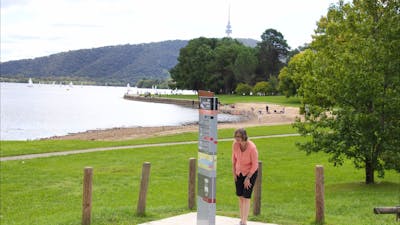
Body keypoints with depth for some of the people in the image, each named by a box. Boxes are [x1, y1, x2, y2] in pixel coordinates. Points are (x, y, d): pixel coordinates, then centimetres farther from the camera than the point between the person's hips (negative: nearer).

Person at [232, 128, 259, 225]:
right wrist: (234, 173, 4)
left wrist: (247, 178, -15)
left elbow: (255, 165, -20)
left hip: (251, 172, -5)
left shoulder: (252, 148, -31)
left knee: (246, 197, -7)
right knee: (240, 196, 9)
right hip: (239, 172, 5)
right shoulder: (235, 144, -18)